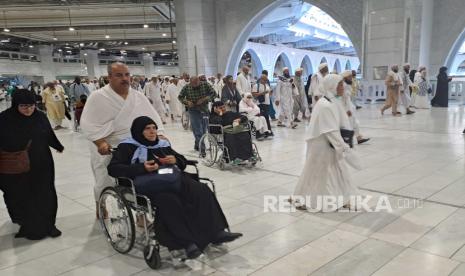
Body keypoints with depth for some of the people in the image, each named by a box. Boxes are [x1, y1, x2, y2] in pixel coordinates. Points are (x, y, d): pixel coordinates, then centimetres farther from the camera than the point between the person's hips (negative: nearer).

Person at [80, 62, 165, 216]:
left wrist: (159, 133, -9)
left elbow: (152, 117, 8)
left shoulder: (139, 97, 7)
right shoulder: (98, 97, -5)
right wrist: (101, 142, -24)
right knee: (104, 185, 9)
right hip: (108, 151, -3)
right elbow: (88, 123, -10)